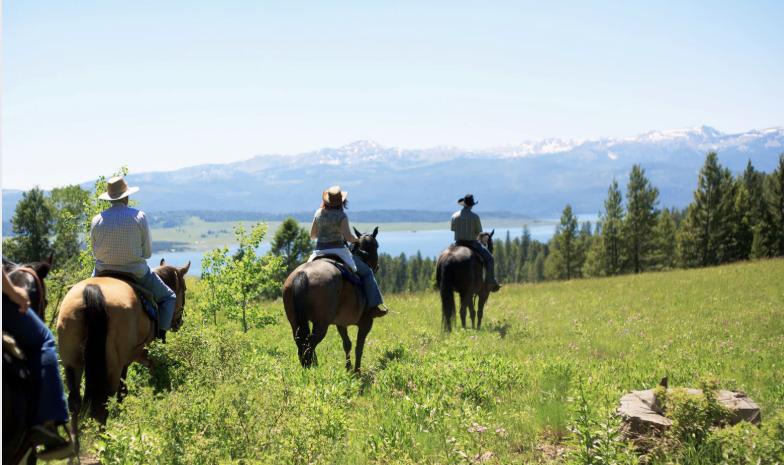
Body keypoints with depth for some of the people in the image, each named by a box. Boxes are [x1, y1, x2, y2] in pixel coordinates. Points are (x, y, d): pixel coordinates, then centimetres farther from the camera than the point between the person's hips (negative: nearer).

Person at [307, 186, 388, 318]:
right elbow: (347, 236, -18)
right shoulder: (342, 216, -10)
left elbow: (312, 235, 11)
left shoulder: (318, 213, 6)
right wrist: (356, 239, 2)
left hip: (319, 252, 5)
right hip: (337, 251, -5)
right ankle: (374, 307, 1)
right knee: (366, 272, 7)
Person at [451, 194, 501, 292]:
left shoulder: (454, 216, 2)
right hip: (472, 243, -4)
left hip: (458, 243, 4)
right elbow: (478, 232, -2)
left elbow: (453, 230, 10)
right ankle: (491, 283, -3)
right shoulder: (475, 216, -10)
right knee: (489, 258, 7)